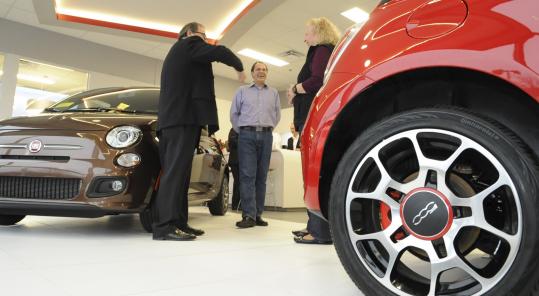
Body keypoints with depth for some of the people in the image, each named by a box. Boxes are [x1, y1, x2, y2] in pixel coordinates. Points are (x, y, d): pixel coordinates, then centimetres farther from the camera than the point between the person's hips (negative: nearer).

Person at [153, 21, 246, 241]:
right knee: (175, 171, -15)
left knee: (177, 171, 5)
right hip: (183, 118, -10)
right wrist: (239, 67, 5)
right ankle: (165, 226, -17)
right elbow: (220, 52, -11)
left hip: (173, 118, 10)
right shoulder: (189, 44, 3)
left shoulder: (176, 52, 33)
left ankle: (177, 223, 5)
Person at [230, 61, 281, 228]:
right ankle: (249, 215, -12)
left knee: (261, 176, 0)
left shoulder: (273, 93, 18)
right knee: (247, 175, -10)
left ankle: (258, 214, 5)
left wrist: (267, 129, 13)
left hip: (266, 136, 2)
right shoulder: (242, 91, 13)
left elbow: (277, 115, 18)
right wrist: (242, 131, 10)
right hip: (247, 135, -2)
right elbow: (234, 114, 12)